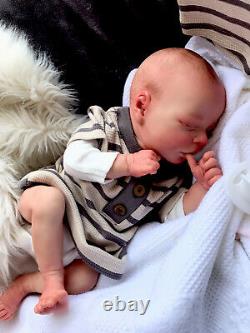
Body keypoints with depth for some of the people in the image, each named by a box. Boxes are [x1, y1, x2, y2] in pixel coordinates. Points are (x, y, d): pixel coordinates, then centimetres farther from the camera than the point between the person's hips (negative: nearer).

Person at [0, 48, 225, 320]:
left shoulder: (174, 171, -3)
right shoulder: (105, 124, -15)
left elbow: (176, 212, -4)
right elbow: (75, 158, -25)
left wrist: (203, 187, -22)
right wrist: (127, 163, -31)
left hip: (94, 239, 4)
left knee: (82, 282, -16)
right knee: (45, 201, -35)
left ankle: (23, 284, 6)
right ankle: (51, 279, -17)